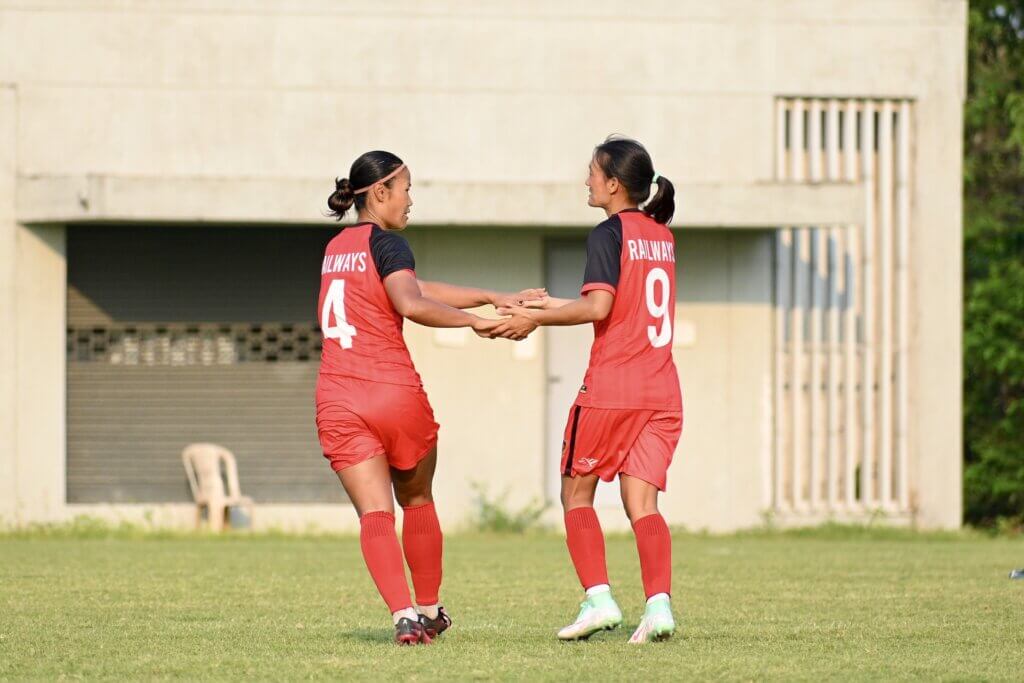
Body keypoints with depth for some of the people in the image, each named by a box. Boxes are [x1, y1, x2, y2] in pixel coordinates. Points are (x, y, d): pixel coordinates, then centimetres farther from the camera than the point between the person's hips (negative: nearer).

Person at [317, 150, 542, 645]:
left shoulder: (336, 248, 17)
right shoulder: (386, 243, -6)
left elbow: (416, 288, 20)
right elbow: (412, 304, -25)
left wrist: (493, 297, 19)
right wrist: (473, 320, -15)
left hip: (338, 400, 4)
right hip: (395, 393, -4)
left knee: (374, 512, -5)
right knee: (417, 501, 18)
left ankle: (404, 615, -21)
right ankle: (429, 610, 28)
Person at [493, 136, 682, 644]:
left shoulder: (609, 233, -7)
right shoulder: (662, 235, 16)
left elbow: (599, 307, -19)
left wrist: (535, 318, -9)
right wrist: (551, 306, 27)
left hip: (610, 389, -6)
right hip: (662, 391, 6)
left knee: (577, 492, 8)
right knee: (642, 502, 1)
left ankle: (598, 597, -3)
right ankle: (659, 602, -17)